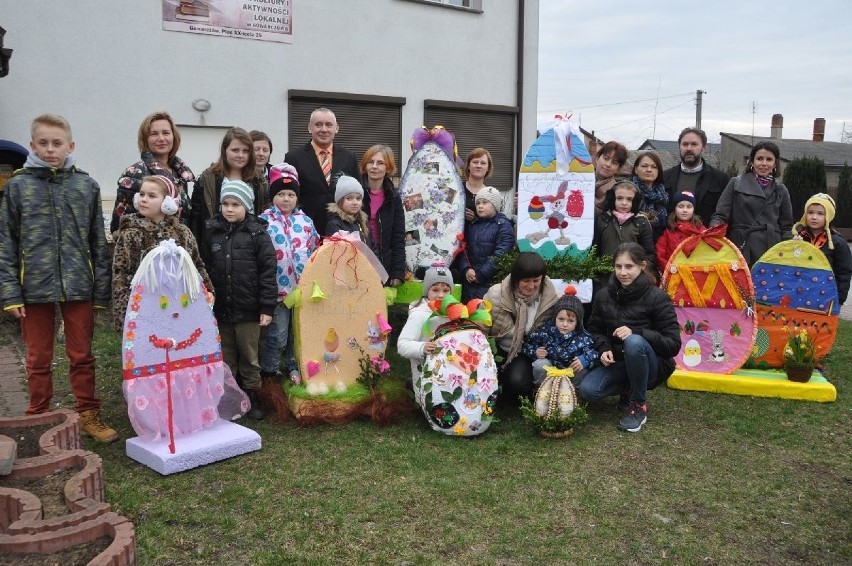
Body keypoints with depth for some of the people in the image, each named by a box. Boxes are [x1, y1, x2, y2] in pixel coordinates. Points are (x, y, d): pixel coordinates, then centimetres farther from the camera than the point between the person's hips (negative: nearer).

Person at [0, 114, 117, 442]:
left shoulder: (86, 186, 4)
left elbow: (98, 243, 6)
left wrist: (102, 291, 3)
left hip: (78, 285, 0)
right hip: (34, 287, 0)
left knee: (82, 356, 9)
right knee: (39, 359, 11)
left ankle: (88, 415, 22)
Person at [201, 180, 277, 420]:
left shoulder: (257, 233, -6)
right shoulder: (212, 231, 4)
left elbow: (268, 271, -8)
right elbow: (204, 268, 8)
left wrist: (267, 307, -12)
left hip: (248, 309, -3)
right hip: (220, 308, 3)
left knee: (249, 356, 10)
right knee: (224, 357, 14)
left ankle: (252, 397, 25)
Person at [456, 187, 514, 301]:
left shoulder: (503, 226, -3)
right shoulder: (471, 225, 16)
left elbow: (500, 254, -13)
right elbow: (463, 249, 9)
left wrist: (481, 274, -15)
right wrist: (466, 269, -8)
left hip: (491, 281, -6)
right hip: (469, 281, 6)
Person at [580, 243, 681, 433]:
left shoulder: (657, 297, -14)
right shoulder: (603, 296, -1)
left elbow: (673, 344, -16)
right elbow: (594, 330, 10)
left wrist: (636, 332, -30)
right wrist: (604, 349, -12)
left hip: (653, 365, -4)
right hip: (617, 362, 4)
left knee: (633, 342, -38)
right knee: (587, 390, -24)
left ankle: (639, 405, -15)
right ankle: (630, 389, 10)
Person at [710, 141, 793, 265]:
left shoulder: (781, 191, 16)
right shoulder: (736, 184, 9)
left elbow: (786, 228, 18)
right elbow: (720, 216, 3)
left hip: (770, 252, 2)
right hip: (740, 250, -2)